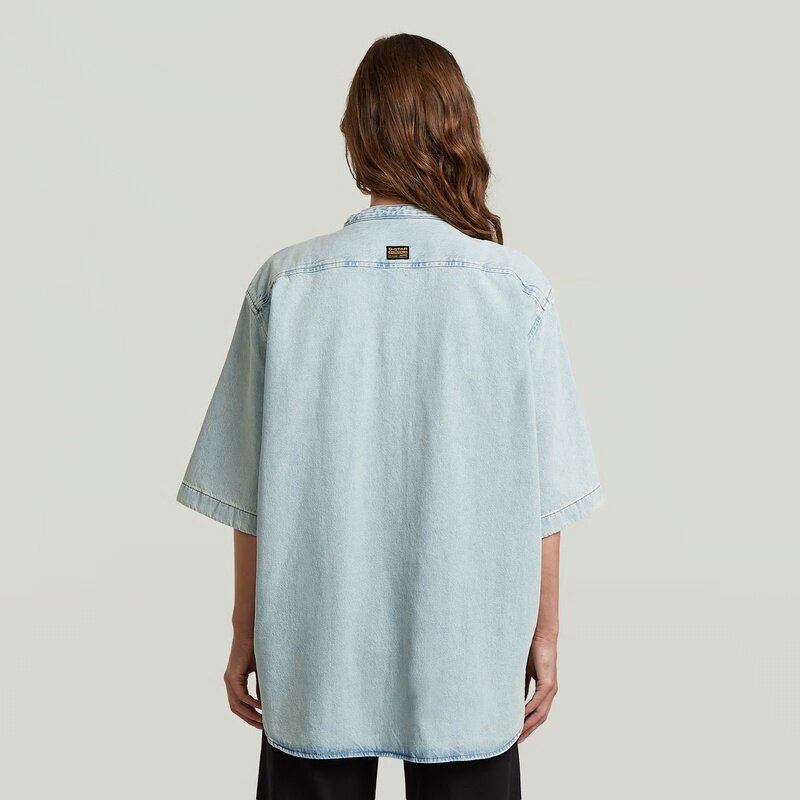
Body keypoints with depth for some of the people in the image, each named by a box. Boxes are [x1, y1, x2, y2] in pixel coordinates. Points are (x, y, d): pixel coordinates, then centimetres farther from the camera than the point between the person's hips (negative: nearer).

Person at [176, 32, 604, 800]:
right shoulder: (518, 288, -10)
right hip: (470, 668, 0)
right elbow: (543, 499, -6)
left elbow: (250, 497, -5)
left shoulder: (285, 284, -10)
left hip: (315, 669, 1)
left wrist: (246, 633, 8)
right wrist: (544, 636, 8)